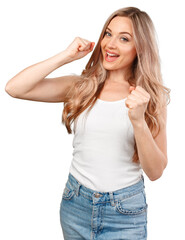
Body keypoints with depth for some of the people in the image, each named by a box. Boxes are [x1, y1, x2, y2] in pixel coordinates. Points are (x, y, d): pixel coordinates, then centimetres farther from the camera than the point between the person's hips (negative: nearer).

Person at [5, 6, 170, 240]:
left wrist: (139, 121, -25)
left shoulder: (151, 97, -6)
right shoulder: (81, 86, -3)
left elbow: (155, 172, -10)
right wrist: (66, 56, -12)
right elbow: (14, 88, -12)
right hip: (75, 203, 2)